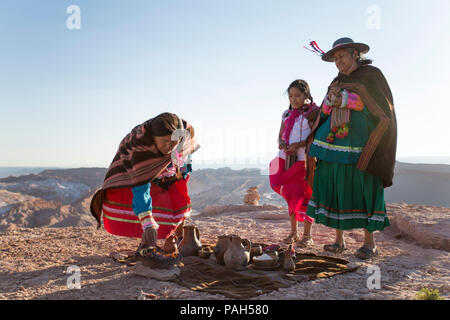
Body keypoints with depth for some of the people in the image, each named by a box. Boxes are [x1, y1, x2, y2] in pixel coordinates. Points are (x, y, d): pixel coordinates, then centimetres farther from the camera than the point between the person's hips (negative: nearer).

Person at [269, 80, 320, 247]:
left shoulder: (314, 113, -3)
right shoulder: (287, 114, 14)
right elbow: (281, 136, 14)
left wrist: (299, 144, -21)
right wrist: (281, 144, -9)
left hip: (305, 159, -5)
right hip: (287, 159, 5)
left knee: (304, 195, -4)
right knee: (291, 195, 9)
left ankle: (307, 235, 6)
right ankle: (293, 232, 19)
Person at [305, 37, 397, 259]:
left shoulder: (371, 75, 3)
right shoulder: (338, 81, 20)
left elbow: (381, 109, -6)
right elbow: (326, 111, 16)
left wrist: (345, 100, -12)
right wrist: (331, 99, -6)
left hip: (361, 143, -5)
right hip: (336, 142, 6)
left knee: (363, 188, -5)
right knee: (334, 187, 0)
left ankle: (370, 242, 6)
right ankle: (339, 239, 9)